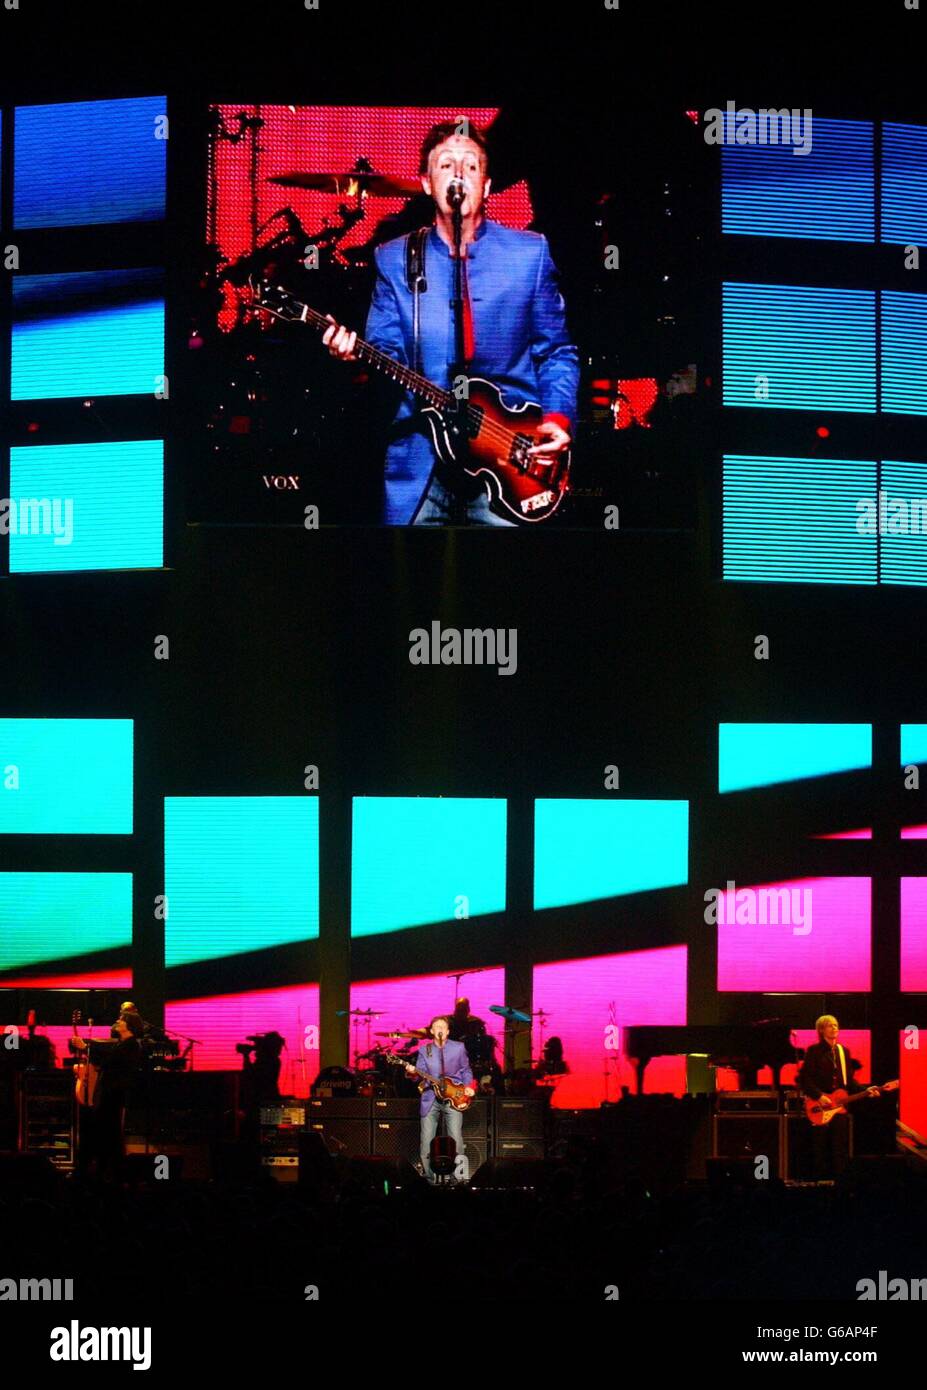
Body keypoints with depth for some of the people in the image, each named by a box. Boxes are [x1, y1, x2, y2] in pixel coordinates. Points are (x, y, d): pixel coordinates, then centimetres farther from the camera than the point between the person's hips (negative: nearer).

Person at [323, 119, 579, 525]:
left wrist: (557, 418, -8)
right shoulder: (394, 259, 8)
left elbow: (556, 352, 7)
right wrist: (357, 354, -18)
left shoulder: (529, 253, 5)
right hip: (420, 456, 1)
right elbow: (387, 351, 4)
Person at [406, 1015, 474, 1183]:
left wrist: (467, 1086, 0)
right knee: (426, 1143, -3)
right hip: (431, 1099, 1)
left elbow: (466, 1070, 14)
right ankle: (429, 1179, 11)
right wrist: (413, 1073, -21)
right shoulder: (424, 1050, 6)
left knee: (456, 1141, -10)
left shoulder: (458, 1048, 6)